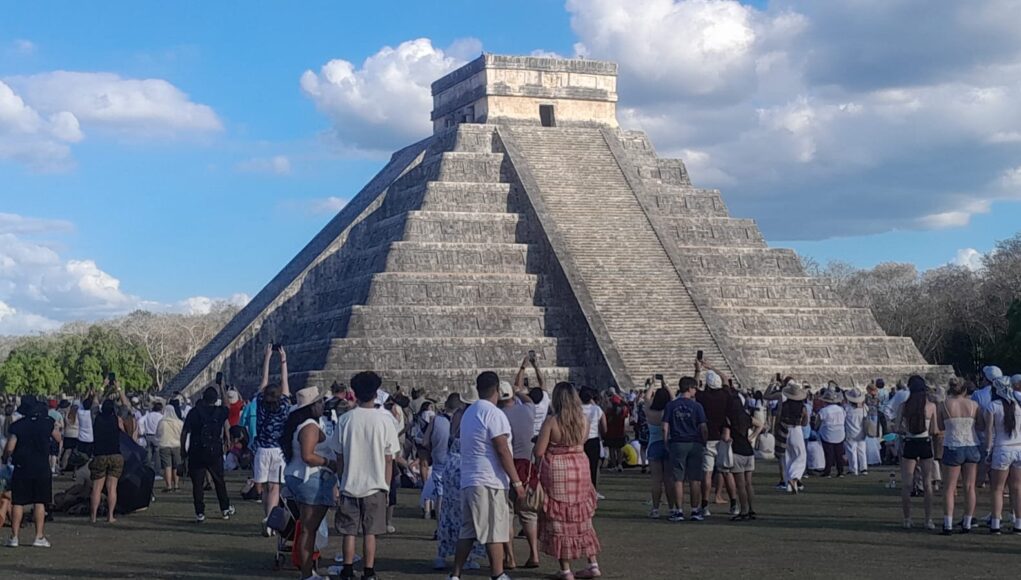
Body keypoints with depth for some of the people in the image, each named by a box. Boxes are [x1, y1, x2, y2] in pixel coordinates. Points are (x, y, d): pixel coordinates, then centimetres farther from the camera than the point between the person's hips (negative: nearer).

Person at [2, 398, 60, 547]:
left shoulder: (17, 426, -1)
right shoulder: (48, 423, -1)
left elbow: (9, 447, -5)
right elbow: (58, 439, 11)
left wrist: (5, 459, 13)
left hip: (21, 468, 0)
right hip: (42, 469, 0)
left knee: (18, 503, 6)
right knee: (40, 502, 4)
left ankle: (14, 536, 6)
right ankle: (39, 537, 2)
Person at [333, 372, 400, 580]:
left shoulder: (344, 420, -3)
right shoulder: (383, 421, -6)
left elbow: (339, 457, 2)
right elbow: (388, 459, -2)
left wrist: (342, 481, 13)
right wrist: (387, 486, 8)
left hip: (349, 484, 1)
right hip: (375, 485, -1)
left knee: (349, 531, 9)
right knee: (370, 532, 6)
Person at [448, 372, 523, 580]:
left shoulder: (468, 413, 16)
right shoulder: (494, 414, -11)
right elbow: (503, 451, -15)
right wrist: (517, 482, -12)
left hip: (467, 480, 8)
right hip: (490, 482, -8)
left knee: (467, 531, 10)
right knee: (495, 532, -3)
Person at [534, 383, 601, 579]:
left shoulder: (551, 421, -14)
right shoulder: (584, 420, -1)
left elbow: (539, 451, -13)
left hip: (556, 471, -4)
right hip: (580, 468, 4)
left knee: (559, 520, 5)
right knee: (581, 519, 15)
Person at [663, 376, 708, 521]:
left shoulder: (671, 406, 1)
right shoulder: (697, 406, -3)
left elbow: (665, 427, -2)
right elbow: (703, 428, -6)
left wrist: (667, 442, 7)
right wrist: (705, 442, 5)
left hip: (677, 444, 1)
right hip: (695, 444, -1)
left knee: (678, 479, 3)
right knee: (695, 479, 6)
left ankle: (679, 511, 2)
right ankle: (695, 510, 9)